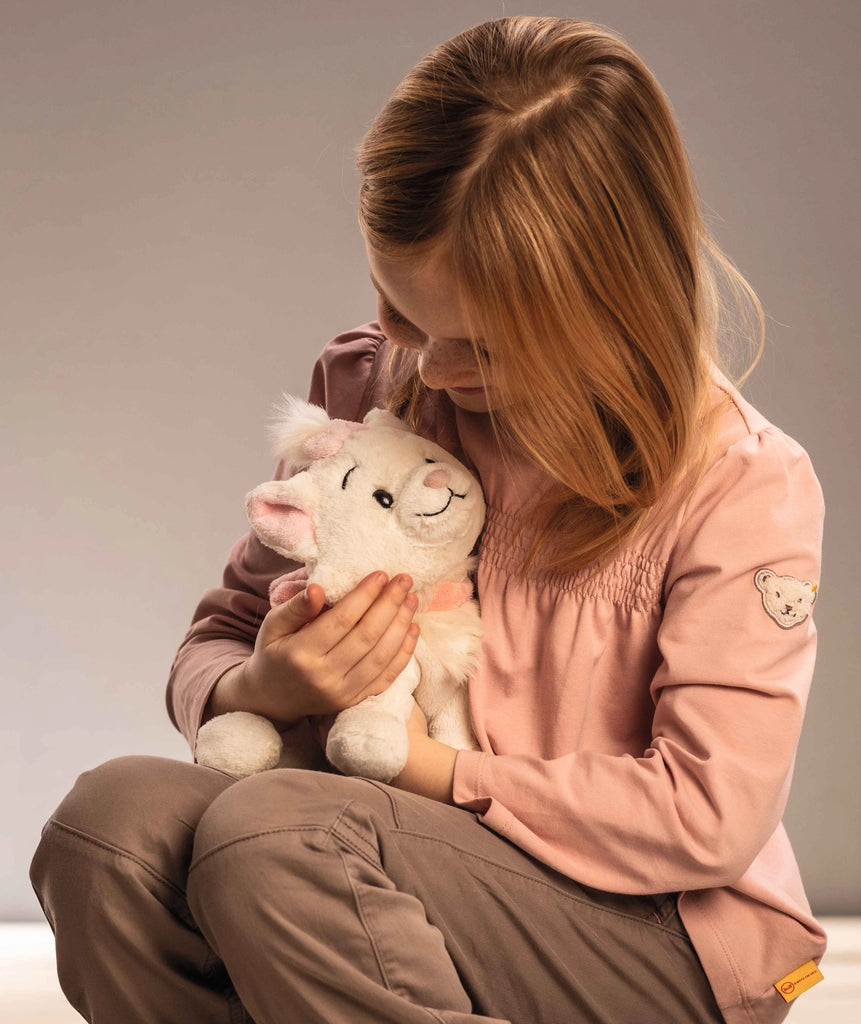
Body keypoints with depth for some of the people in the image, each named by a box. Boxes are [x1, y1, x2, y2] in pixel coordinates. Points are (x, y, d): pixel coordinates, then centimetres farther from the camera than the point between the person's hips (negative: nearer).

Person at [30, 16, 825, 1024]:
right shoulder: (366, 386, 5)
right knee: (112, 818, -26)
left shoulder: (748, 485, -9)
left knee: (266, 833, -33)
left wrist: (436, 770, -13)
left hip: (654, 936, -4)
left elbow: (711, 815, -17)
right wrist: (257, 692, -13)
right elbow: (219, 637, 13)